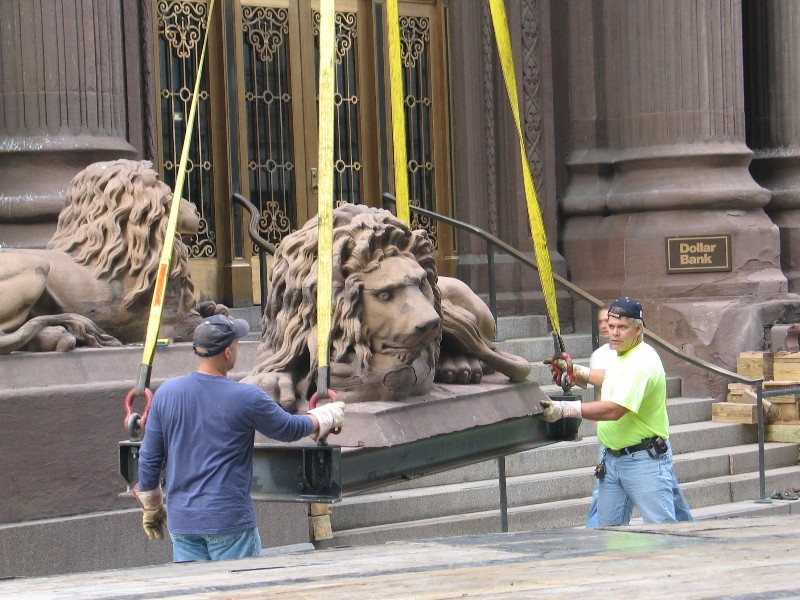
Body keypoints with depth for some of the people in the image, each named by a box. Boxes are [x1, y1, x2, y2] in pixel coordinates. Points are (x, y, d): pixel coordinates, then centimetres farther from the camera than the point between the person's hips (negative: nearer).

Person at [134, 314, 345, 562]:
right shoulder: (247, 398, -11)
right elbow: (289, 429, 7)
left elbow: (148, 460, 7)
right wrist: (327, 417, 27)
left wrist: (151, 508, 21)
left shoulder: (165, 394, 0)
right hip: (230, 521, -4)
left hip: (181, 522, 4)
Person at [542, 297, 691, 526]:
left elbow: (614, 409, -31)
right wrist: (574, 370, 27)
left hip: (644, 459, -10)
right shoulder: (621, 357, 12)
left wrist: (564, 409, -34)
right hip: (612, 458, 10)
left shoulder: (642, 363, -21)